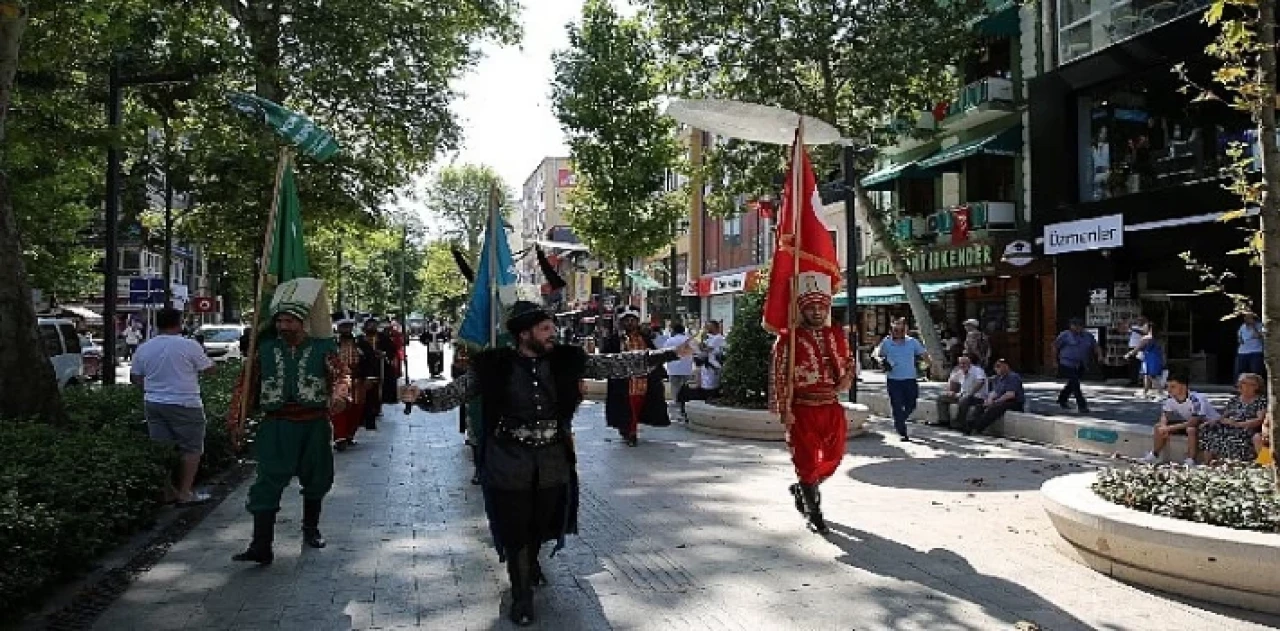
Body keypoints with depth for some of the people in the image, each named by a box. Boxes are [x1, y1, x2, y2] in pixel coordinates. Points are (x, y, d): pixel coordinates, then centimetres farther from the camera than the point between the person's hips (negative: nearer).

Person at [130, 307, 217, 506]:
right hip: (184, 405, -6)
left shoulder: (144, 348, 6)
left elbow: (134, 377, 13)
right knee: (191, 448, 3)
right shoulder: (189, 346, -12)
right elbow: (209, 369, -5)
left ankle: (167, 492, 16)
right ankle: (185, 493, 1)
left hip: (153, 403, 6)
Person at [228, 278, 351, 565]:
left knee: (316, 480, 16)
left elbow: (342, 375, -9)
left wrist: (339, 396, -31)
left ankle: (311, 528, 38)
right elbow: (247, 384, 8)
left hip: (315, 425, 0)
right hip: (277, 426, 0)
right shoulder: (265, 349, 5)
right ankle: (261, 546, -5)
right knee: (268, 484, -7)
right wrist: (236, 417, -3)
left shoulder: (322, 349, -1)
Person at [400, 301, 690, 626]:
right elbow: (452, 393, -9)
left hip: (553, 461, 3)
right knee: (514, 529, 5)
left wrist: (668, 355, -8)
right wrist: (422, 396, -30)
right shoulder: (494, 366, -11)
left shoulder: (565, 360, -4)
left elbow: (616, 365, -4)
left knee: (541, 524, 20)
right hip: (510, 462, -3)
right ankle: (521, 595, 25)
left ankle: (532, 564, 52)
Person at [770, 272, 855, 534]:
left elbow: (849, 361, 19)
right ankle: (814, 514, 18)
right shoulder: (788, 338, -9)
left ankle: (801, 489, 37)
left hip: (832, 408, 5)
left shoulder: (838, 334, 7)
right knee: (808, 460, 2)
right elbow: (778, 376, -9)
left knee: (832, 458, 10)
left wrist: (846, 380, -3)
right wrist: (785, 411, -13)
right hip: (803, 410, -5)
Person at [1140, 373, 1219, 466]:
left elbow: (1194, 421, -37)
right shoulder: (1170, 399, -11)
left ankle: (1191, 461, -27)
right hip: (1187, 421, 7)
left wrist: (1170, 428, -37)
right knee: (1159, 427, -4)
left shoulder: (1195, 399, -32)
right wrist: (1164, 427, -23)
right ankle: (1154, 455, 7)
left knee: (1191, 429, -38)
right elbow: (1164, 415, 0)